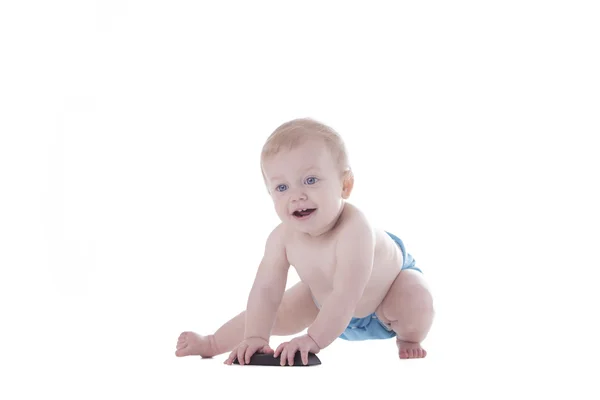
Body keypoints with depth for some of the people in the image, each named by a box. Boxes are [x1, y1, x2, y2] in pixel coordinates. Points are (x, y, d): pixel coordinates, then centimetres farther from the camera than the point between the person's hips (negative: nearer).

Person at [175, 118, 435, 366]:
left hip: (392, 276, -4)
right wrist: (255, 337, -34)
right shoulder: (282, 238, -29)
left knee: (416, 302, -33)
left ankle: (408, 339, 3)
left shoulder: (354, 229, -47)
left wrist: (314, 339, -52)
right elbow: (265, 291, -23)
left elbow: (346, 296, -50)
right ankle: (213, 343, 26)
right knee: (278, 314, 1)